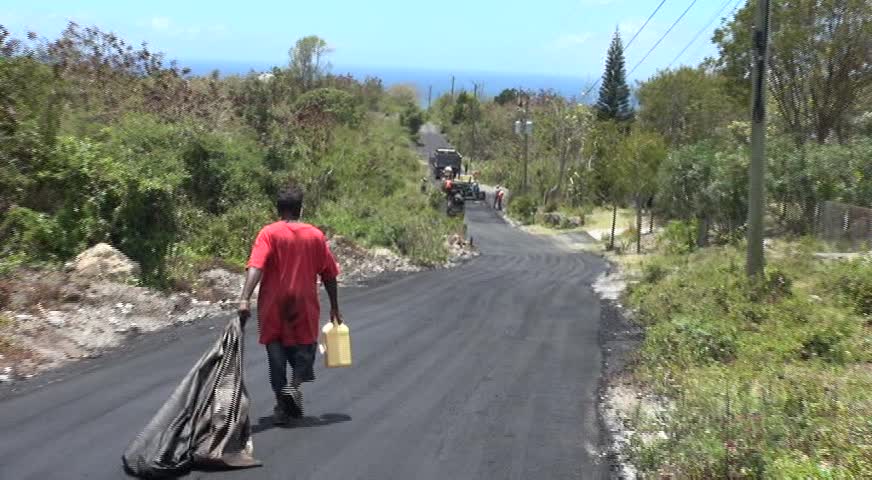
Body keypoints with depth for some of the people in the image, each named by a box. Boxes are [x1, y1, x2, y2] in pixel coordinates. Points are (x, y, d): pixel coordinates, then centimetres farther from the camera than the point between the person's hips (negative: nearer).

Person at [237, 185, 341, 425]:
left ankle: (282, 405, 10)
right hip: (305, 305, 1)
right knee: (304, 349, 13)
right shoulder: (315, 235, 3)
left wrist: (245, 299, -27)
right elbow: (329, 275, 6)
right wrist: (334, 308, 15)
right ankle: (294, 385, -13)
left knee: (276, 350, 11)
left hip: (273, 306, -1)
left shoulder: (269, 233, -5)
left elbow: (256, 267, -19)